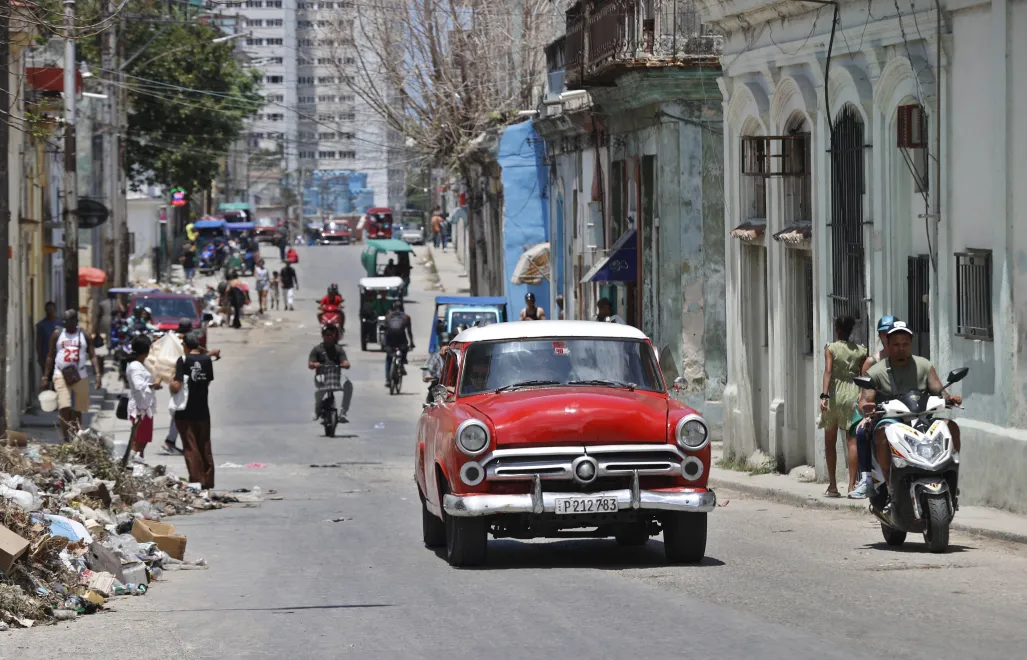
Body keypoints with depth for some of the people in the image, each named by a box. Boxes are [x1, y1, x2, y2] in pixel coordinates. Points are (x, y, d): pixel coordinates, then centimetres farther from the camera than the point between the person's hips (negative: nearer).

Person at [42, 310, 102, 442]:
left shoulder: (84, 335, 6)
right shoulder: (57, 334, 5)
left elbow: (92, 356, 2)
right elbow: (50, 356, 9)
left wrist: (98, 374, -11)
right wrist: (46, 377, 5)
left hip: (80, 376, 1)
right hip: (61, 375, -1)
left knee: (78, 410, 8)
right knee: (64, 408, -17)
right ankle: (66, 439, -17)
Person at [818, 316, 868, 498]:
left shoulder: (830, 348, -1)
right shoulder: (860, 351, 5)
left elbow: (828, 371, -13)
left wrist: (824, 395, -19)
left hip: (834, 395, -1)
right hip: (853, 395, 1)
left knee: (830, 442, 10)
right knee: (852, 441, -3)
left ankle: (832, 486, 11)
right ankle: (852, 486, -10)